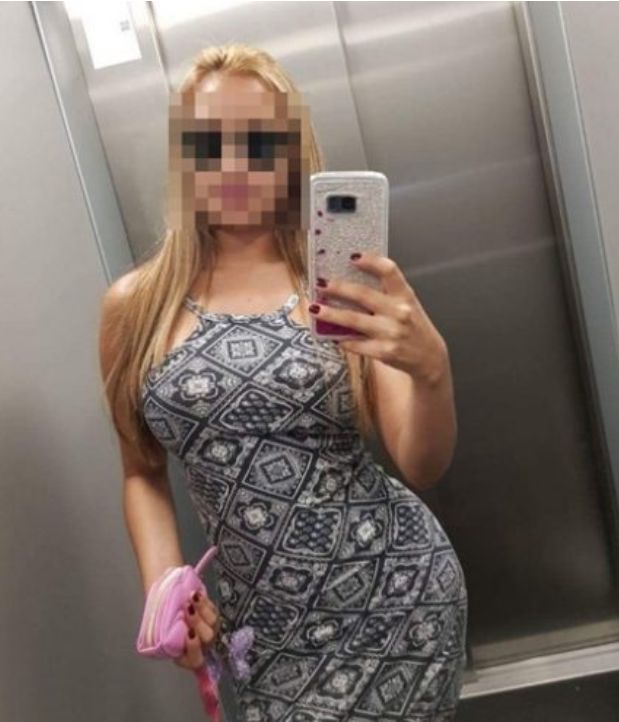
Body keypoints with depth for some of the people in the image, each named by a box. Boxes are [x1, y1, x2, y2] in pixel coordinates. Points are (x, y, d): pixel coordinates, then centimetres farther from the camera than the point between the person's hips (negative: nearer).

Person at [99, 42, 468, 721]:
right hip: (268, 628, 2)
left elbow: (422, 468, -7)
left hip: (397, 594, -1)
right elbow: (143, 472, 10)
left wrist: (431, 369, -26)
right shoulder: (133, 307, -2)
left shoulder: (347, 286, -5)